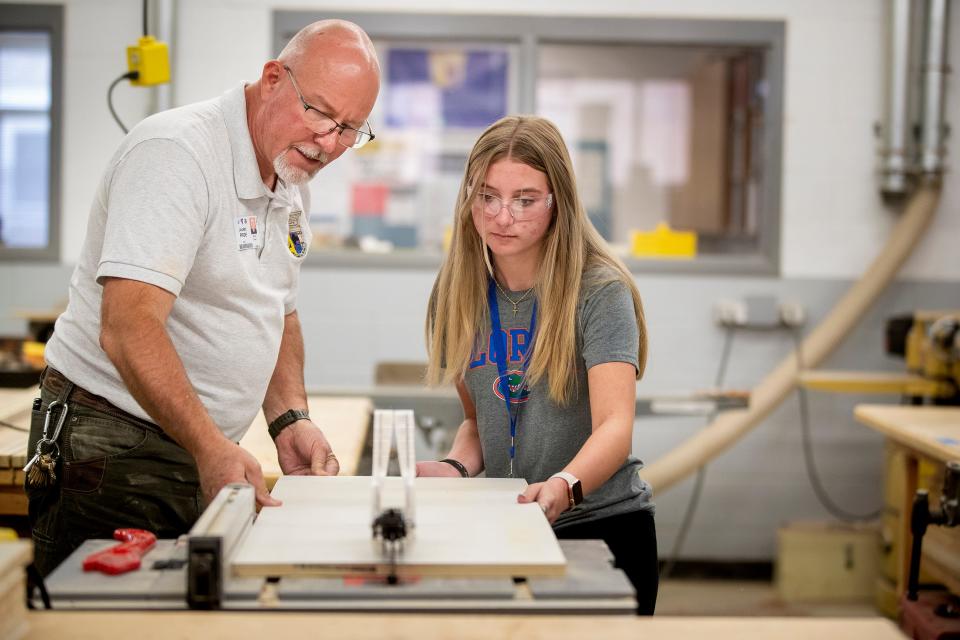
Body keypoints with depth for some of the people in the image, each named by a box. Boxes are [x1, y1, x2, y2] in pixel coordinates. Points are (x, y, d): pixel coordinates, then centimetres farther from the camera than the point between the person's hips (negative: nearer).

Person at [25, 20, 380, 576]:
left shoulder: (293, 185, 10)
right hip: (115, 445, -8)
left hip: (204, 453, 8)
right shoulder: (177, 154, -18)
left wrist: (290, 419, 6)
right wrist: (212, 448, -37)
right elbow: (128, 328, -29)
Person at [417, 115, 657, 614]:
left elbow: (615, 427, -26)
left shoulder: (599, 291, -16)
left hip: (602, 524, -4)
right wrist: (455, 466, -11)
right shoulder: (461, 294, 0)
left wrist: (563, 487, -46)